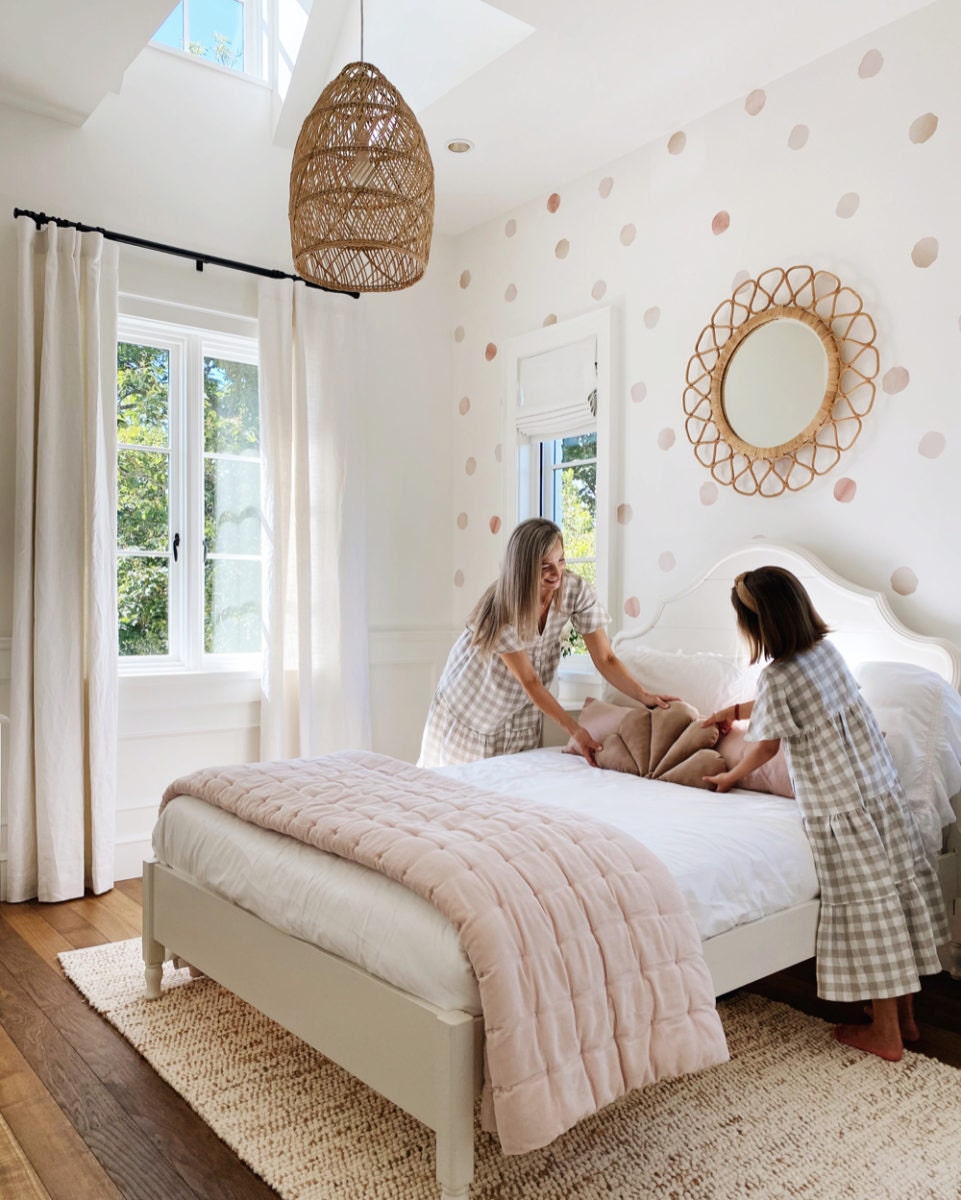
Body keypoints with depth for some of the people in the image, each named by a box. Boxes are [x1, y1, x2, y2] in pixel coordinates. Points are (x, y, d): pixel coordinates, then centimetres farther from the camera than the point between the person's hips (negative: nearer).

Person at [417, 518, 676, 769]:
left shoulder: (576, 589, -22)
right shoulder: (502, 606, -33)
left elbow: (605, 659, -19)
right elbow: (529, 681, -27)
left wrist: (644, 695, -34)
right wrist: (574, 729, -32)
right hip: (475, 698, -3)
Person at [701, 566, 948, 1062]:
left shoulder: (777, 677, -20)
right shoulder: (826, 650, 4)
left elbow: (767, 745, -5)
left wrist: (730, 777, 15)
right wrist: (732, 710, 35)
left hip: (842, 808, -8)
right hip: (885, 791, 8)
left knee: (867, 909, 4)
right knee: (896, 894, 15)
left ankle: (885, 1034, 19)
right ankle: (904, 1015, 31)